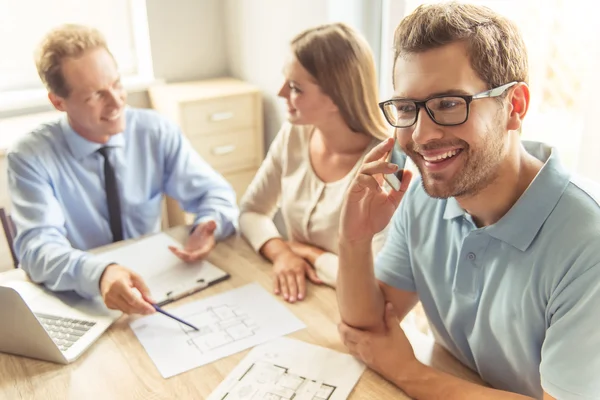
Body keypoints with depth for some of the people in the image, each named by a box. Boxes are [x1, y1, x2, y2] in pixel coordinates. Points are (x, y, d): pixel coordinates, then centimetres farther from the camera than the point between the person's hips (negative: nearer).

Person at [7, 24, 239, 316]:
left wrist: (208, 227, -24)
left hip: (153, 288, 1)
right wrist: (99, 274, -42)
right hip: (80, 301, 0)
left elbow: (215, 192, -1)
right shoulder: (30, 157, -11)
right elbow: (37, 246, -22)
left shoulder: (156, 131, -5)